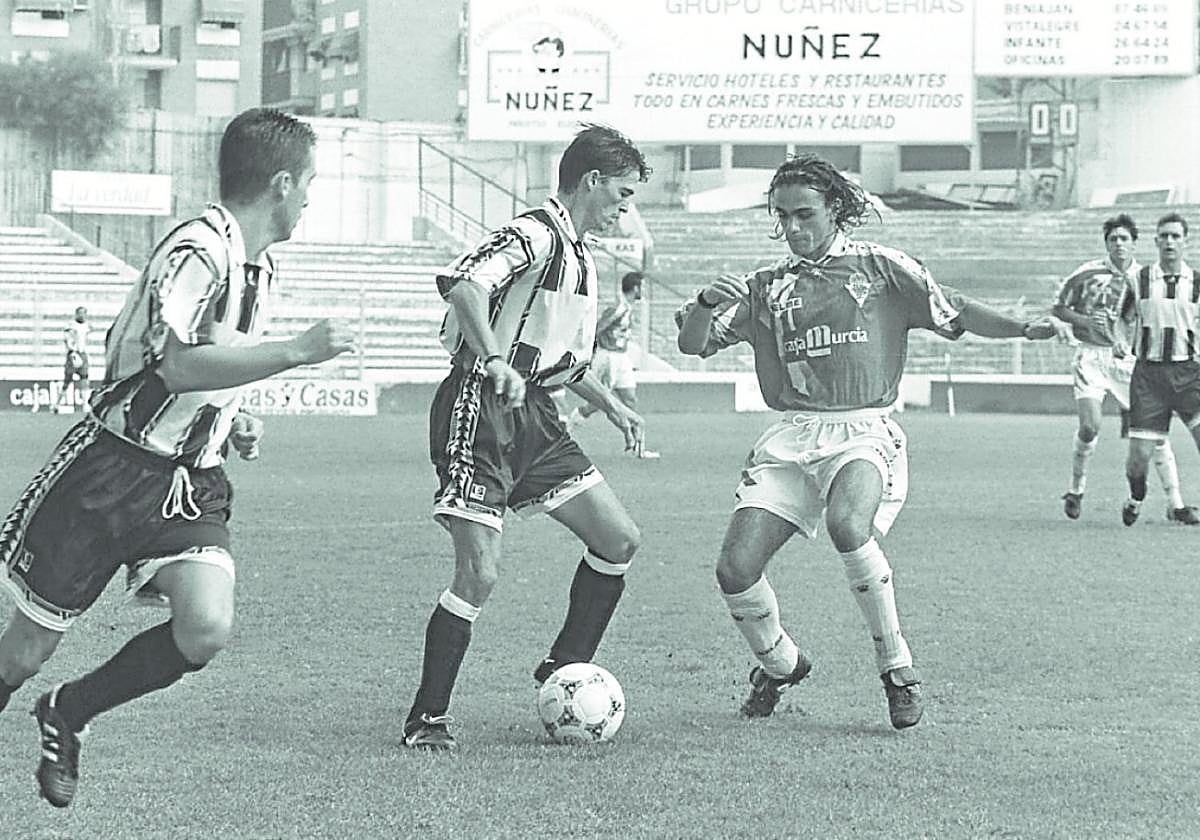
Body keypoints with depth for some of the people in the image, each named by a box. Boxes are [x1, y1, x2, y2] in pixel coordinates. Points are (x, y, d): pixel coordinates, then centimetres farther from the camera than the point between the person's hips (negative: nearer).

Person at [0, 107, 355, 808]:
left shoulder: (261, 269, 11)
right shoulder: (198, 251, -19)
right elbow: (179, 364, -31)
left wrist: (236, 420, 10)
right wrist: (298, 351, -31)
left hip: (192, 484, 7)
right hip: (110, 469, -6)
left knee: (208, 626, -19)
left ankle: (69, 715, 5)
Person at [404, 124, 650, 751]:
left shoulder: (581, 258, 20)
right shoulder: (534, 235, -12)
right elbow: (461, 282, -31)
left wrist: (610, 404, 30)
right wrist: (495, 361, -41)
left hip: (532, 415, 9)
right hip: (479, 411, -9)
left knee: (619, 541, 4)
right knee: (479, 574, -13)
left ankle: (565, 672, 18)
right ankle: (427, 718, 0)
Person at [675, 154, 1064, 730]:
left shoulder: (881, 268, 7)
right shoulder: (764, 286, 13)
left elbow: (955, 314, 8)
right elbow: (693, 343, 9)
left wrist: (1024, 328, -7)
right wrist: (705, 303, -13)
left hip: (863, 432, -3)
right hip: (789, 439, 3)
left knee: (848, 524, -36)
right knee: (735, 569, -12)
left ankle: (897, 669, -17)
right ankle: (778, 665, 20)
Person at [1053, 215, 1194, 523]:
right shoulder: (1088, 273, -2)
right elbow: (1058, 308, 7)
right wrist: (1085, 320, -10)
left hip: (1129, 359, 2)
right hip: (1091, 357, -2)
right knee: (1089, 426, -17)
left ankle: (1176, 503, 1)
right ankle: (1076, 489, 8)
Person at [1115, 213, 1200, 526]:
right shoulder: (1139, 281, 4)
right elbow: (1124, 320, 15)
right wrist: (1121, 341, -5)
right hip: (1148, 373, 0)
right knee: (1139, 454, -4)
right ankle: (1136, 497, 28)